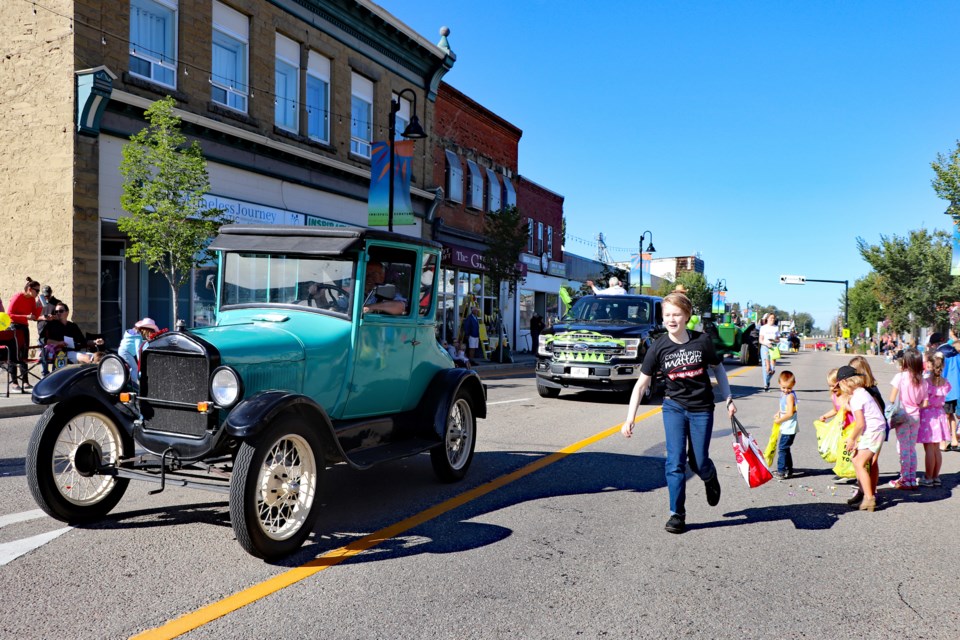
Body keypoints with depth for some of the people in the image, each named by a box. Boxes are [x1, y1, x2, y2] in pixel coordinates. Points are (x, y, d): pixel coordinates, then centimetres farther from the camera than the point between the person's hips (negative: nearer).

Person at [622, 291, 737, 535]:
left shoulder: (702, 341, -12)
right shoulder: (658, 347, -11)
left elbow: (718, 369, 6)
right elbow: (641, 384, -8)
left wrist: (728, 399, 4)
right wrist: (630, 418, -13)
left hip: (701, 409, 0)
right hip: (674, 407, 0)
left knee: (698, 463, 7)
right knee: (675, 462, -6)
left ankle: (711, 479, 43)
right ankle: (677, 514, 7)